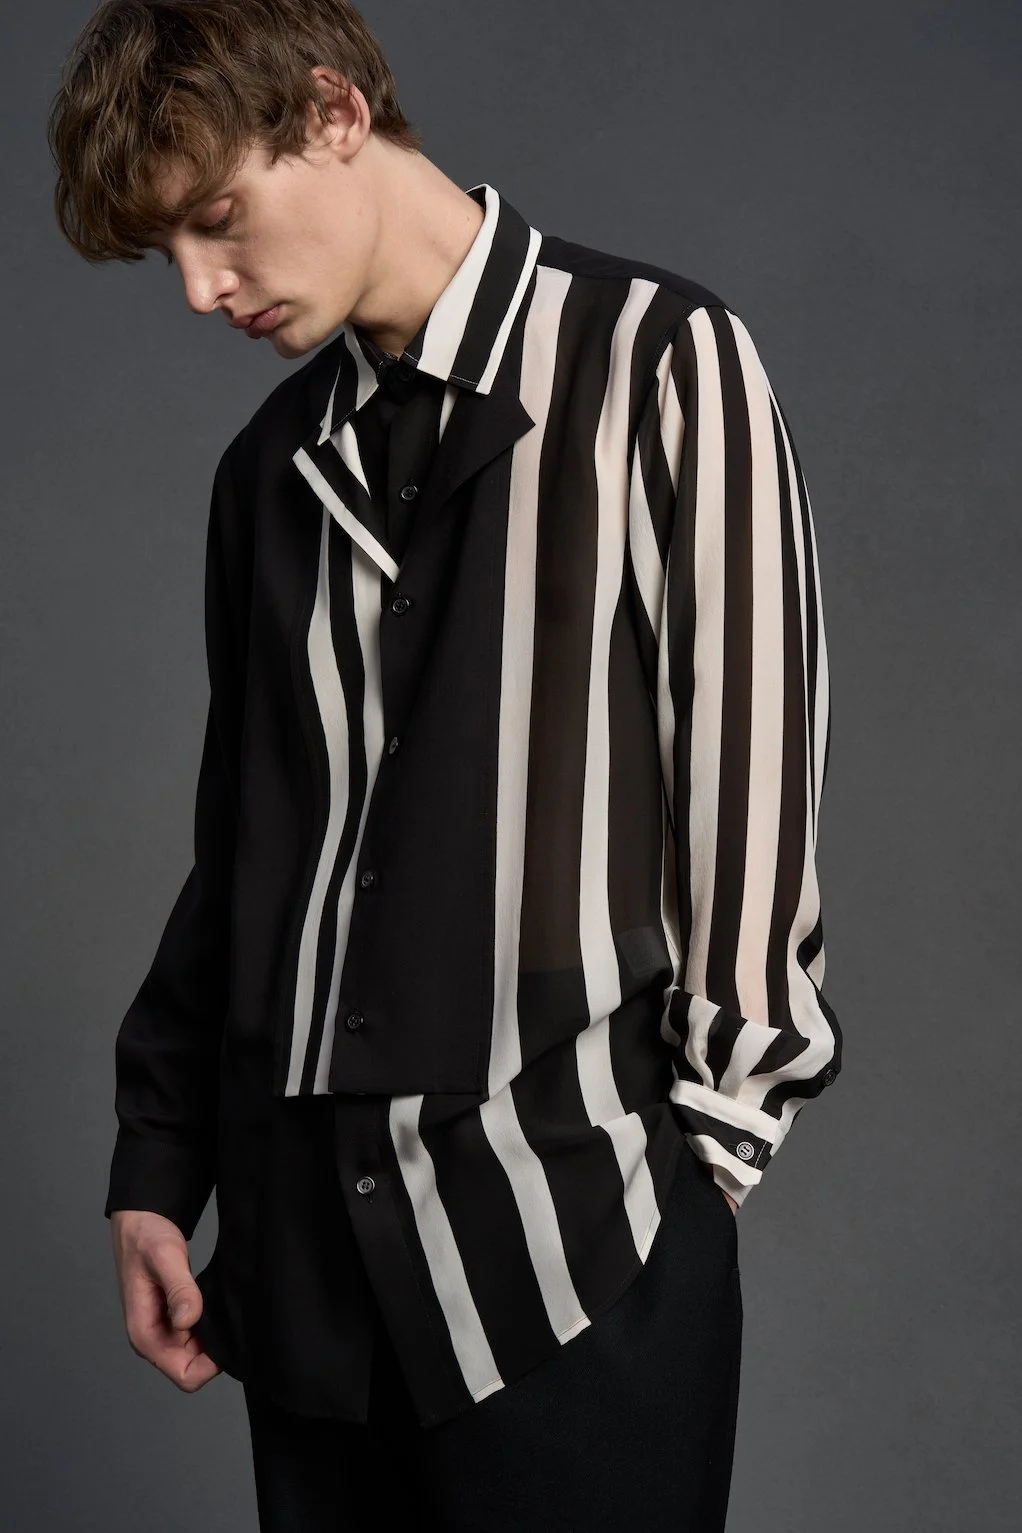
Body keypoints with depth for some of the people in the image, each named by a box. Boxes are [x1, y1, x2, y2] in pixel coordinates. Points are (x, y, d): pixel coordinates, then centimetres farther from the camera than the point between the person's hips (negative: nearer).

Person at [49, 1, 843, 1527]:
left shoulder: (656, 362, -4)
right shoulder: (274, 466, 14)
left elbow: (752, 785, -6)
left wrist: (701, 1137, -5)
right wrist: (156, 1167, 14)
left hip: (568, 1237, -5)